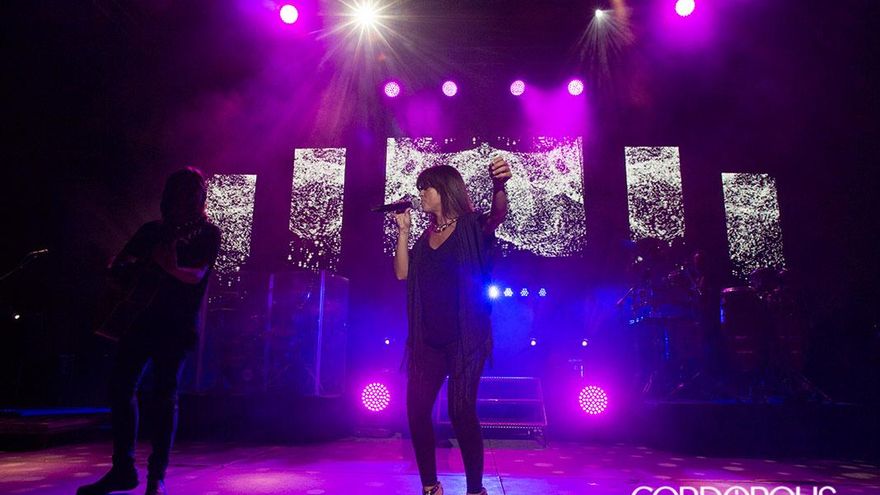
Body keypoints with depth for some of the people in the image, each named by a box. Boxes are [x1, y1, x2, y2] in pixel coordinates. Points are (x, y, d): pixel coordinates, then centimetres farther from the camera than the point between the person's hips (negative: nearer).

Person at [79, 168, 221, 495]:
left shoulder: (208, 233, -1)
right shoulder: (152, 231, 14)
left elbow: (197, 274, -17)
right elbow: (120, 265, 17)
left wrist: (172, 268, -37)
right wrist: (119, 268, -6)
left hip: (178, 324, -5)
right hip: (143, 317, 5)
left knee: (165, 394, -6)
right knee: (121, 385, 2)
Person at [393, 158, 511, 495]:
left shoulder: (472, 226, -2)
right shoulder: (426, 237, 15)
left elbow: (498, 215, -23)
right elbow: (402, 273, 8)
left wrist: (499, 186, -44)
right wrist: (403, 230, 4)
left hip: (465, 338, -6)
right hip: (427, 338, 6)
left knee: (461, 411, -8)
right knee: (416, 410, 3)